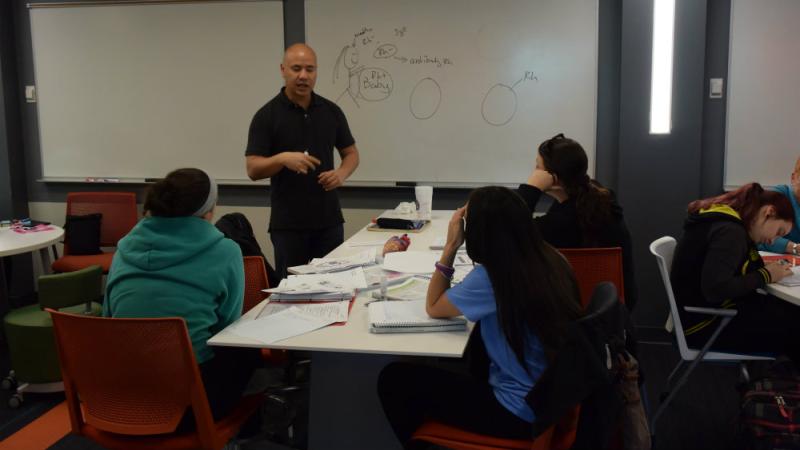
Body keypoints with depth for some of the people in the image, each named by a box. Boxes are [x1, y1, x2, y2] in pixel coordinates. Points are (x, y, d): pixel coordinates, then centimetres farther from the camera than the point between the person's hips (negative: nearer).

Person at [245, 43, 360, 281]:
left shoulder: (331, 111, 6)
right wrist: (282, 158, -27)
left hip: (329, 220, 4)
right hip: (288, 224, -3)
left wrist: (341, 173, -7)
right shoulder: (267, 115, -5)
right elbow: (253, 169, -8)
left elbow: (351, 153, 14)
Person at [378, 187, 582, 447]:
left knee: (394, 378, 0)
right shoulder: (551, 259, -3)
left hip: (521, 413, -8)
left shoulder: (490, 277, -22)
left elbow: (433, 307, -5)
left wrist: (450, 246, -7)